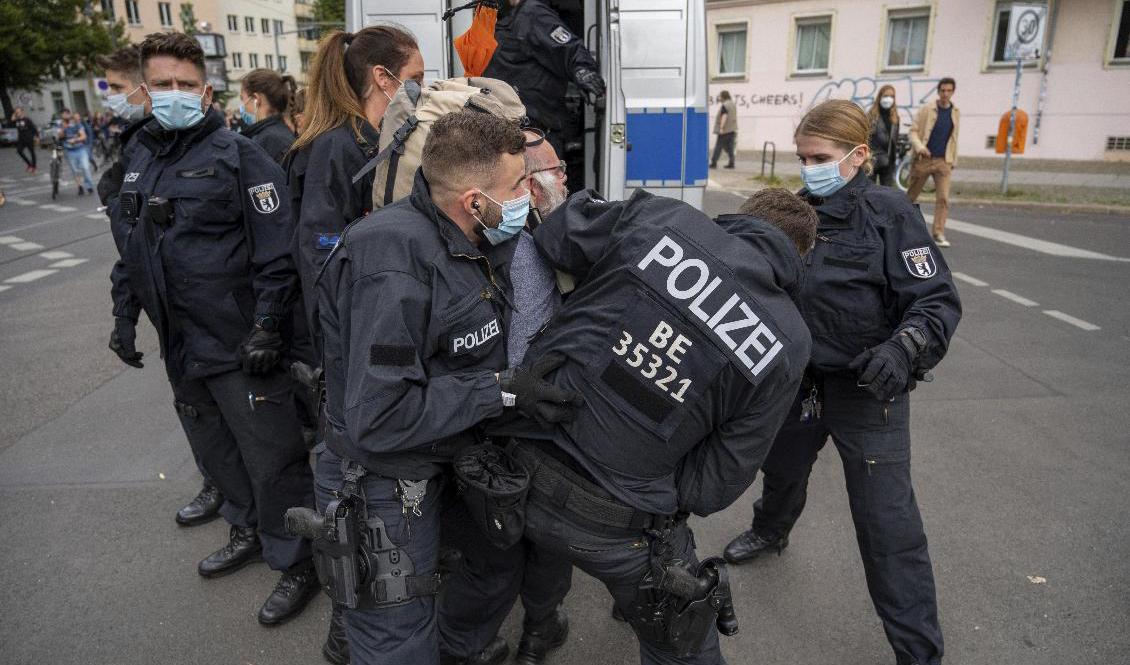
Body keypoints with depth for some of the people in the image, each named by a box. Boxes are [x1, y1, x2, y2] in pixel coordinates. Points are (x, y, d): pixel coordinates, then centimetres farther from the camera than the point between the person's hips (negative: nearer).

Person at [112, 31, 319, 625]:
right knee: (215, 451, 20)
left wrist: (267, 327, -20)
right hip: (180, 346, 8)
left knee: (271, 461, 1)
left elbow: (277, 251, -15)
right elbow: (132, 248, 21)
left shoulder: (238, 156, -10)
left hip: (240, 347, -7)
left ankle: (295, 563, 18)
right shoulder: (140, 160, 13)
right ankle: (250, 531, 42)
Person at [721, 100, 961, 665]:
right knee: (783, 467, 27)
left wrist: (902, 348, -34)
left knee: (886, 519, -2)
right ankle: (770, 531, 60)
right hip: (800, 377, 6)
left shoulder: (889, 212, -15)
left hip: (867, 387, -5)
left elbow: (938, 299, -17)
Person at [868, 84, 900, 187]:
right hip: (873, 160, -5)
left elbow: (896, 139, 17)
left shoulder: (895, 117, 11)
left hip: (888, 161, 5)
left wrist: (896, 157, 15)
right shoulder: (871, 115, -5)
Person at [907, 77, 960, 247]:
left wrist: (953, 160, 15)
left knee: (943, 198, -9)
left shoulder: (955, 113, 10)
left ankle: (939, 234, -8)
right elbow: (913, 131, -6)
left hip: (943, 161, 2)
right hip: (923, 159, -2)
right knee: (911, 196, 7)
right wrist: (919, 147, -24)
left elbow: (953, 138, 17)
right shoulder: (926, 110, -2)